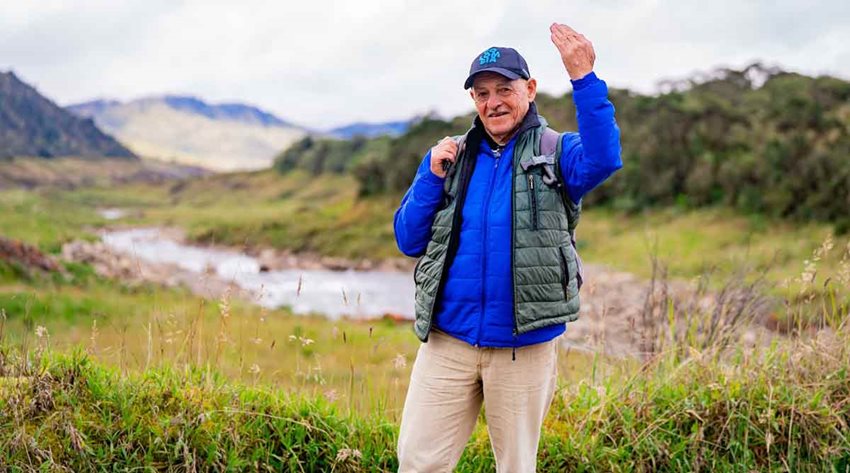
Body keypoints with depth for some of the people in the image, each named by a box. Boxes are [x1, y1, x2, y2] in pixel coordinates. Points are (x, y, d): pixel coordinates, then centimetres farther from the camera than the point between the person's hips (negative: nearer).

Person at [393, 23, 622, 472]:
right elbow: (409, 241, 7)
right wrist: (433, 177, -6)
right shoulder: (449, 156, 10)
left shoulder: (555, 152, 1)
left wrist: (584, 78, -30)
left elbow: (603, 160, -22)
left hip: (524, 347, -2)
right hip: (448, 341, 3)